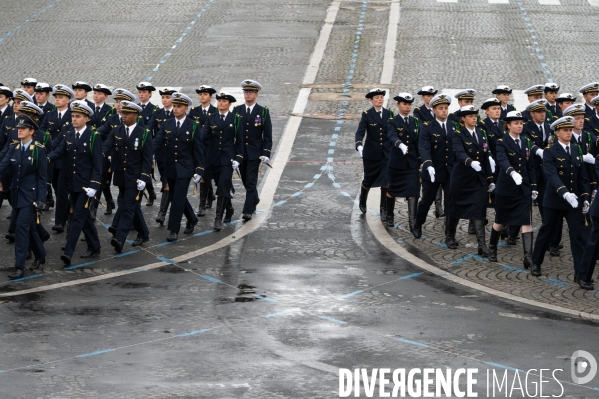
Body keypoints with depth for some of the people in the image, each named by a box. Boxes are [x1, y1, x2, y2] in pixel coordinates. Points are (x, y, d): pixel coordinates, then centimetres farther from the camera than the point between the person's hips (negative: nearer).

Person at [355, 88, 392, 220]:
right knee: (368, 180, 12)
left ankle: (384, 210, 0)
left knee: (386, 181, -8)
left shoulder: (389, 114, 3)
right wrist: (359, 145, -34)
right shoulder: (366, 115, -6)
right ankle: (362, 201, 41)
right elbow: (360, 132, -17)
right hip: (371, 154, -1)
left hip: (387, 153, 1)